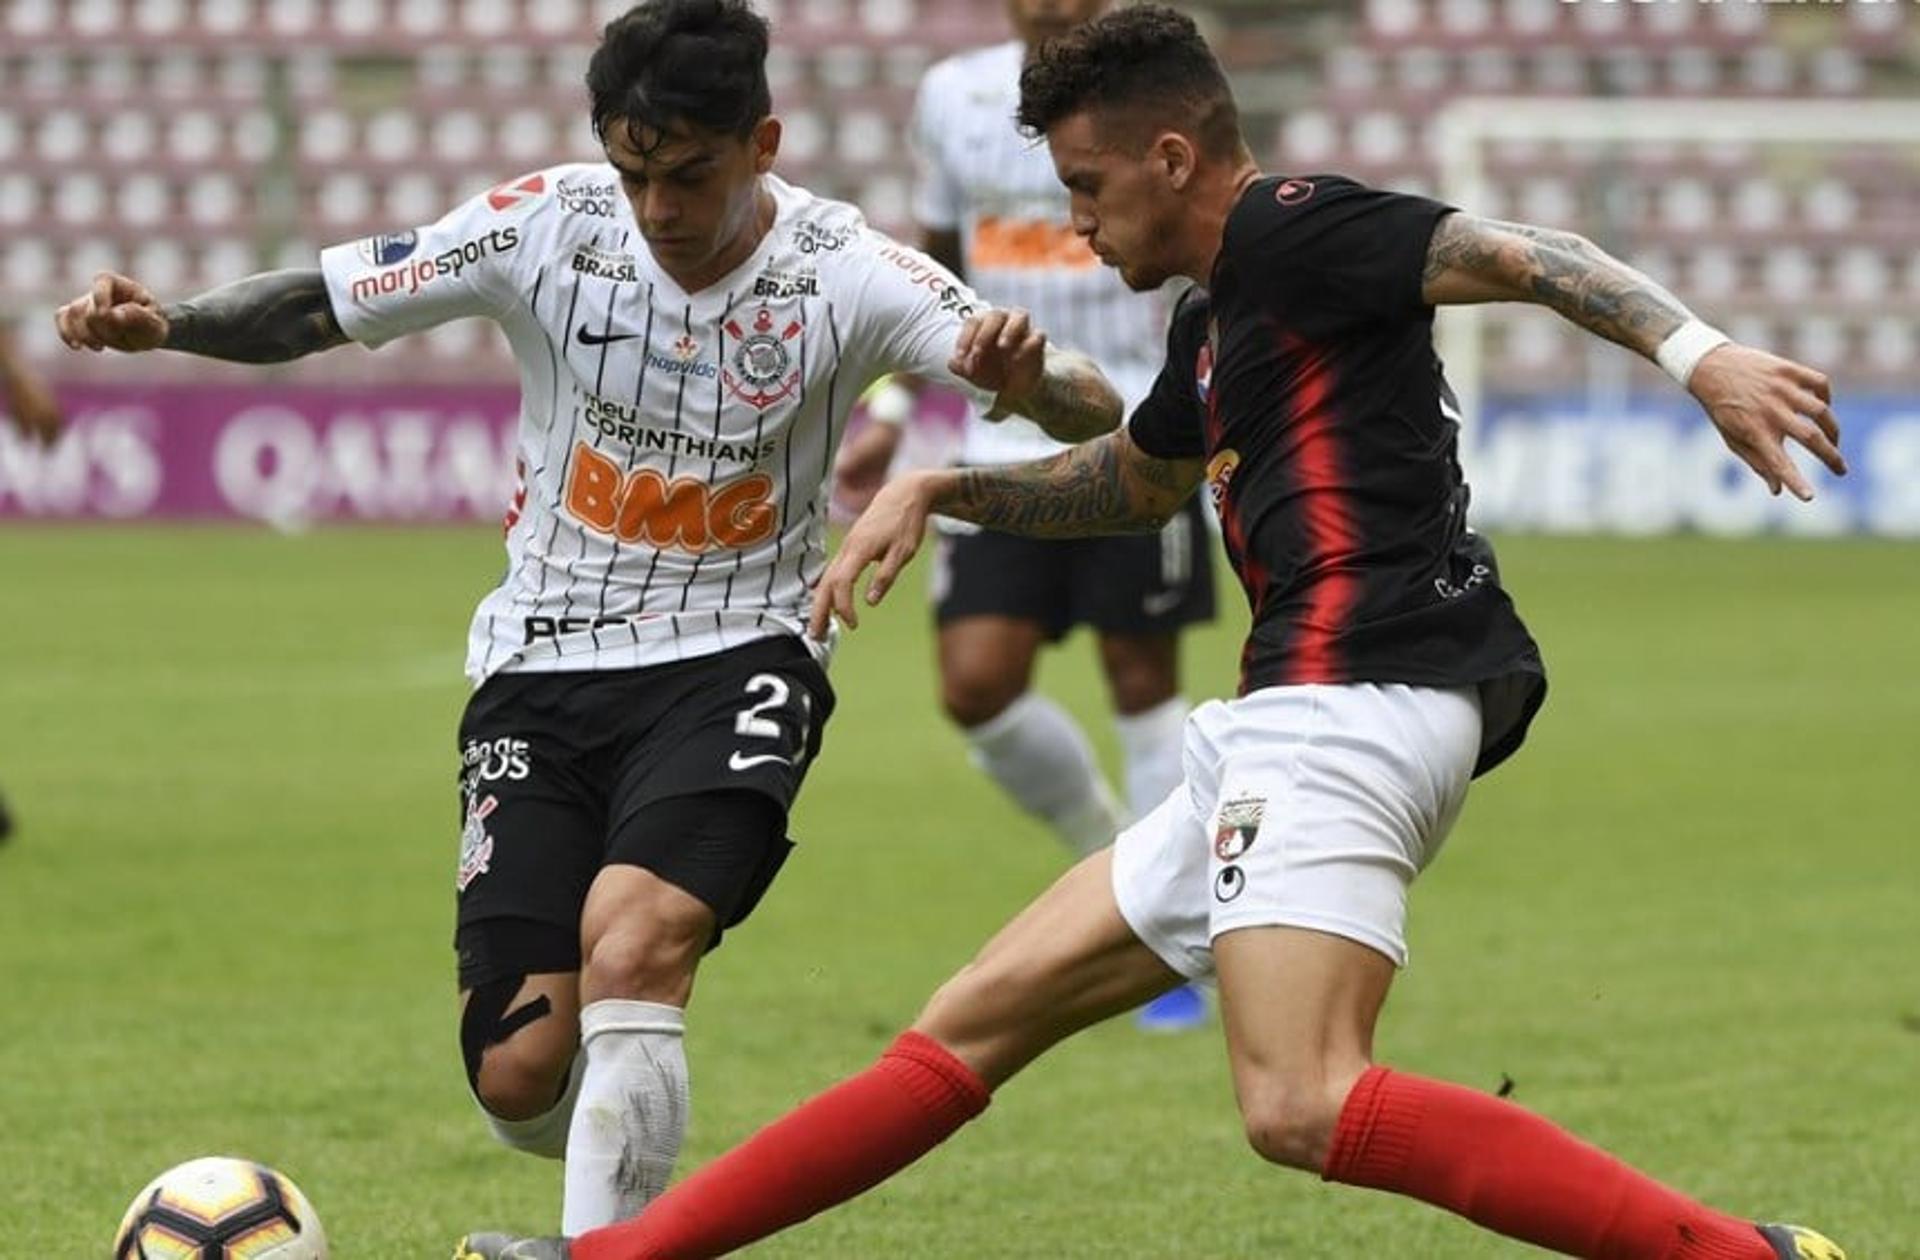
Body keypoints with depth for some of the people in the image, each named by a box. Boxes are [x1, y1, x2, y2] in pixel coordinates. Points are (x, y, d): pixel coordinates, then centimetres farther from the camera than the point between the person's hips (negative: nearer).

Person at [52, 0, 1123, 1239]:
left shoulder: (844, 270, -13)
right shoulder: (547, 226, -8)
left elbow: (1095, 413, -20)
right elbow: (323, 305, 0)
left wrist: (1029, 372, -44)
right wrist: (164, 322, -19)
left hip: (733, 664, -2)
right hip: (545, 667, 2)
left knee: (631, 945, -32)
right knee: (520, 1075, -5)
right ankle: (625, 1194, 31)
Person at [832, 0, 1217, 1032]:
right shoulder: (952, 97, 7)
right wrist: (889, 416, 14)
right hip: (1002, 447, 3)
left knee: (1142, 679, 0)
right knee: (976, 685, -8)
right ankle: (1106, 851, 20)